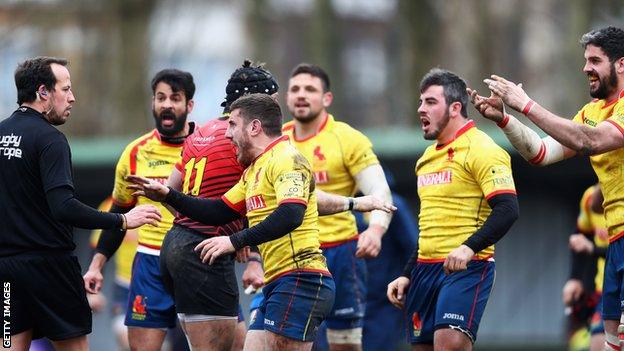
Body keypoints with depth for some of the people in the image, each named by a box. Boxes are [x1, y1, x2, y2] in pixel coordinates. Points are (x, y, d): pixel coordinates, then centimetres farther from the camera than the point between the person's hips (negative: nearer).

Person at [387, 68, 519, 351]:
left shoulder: (480, 149, -7)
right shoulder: (428, 156, 20)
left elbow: (507, 209, -17)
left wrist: (469, 248, -28)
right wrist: (407, 275, 23)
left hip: (465, 267, -8)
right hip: (425, 268, 8)